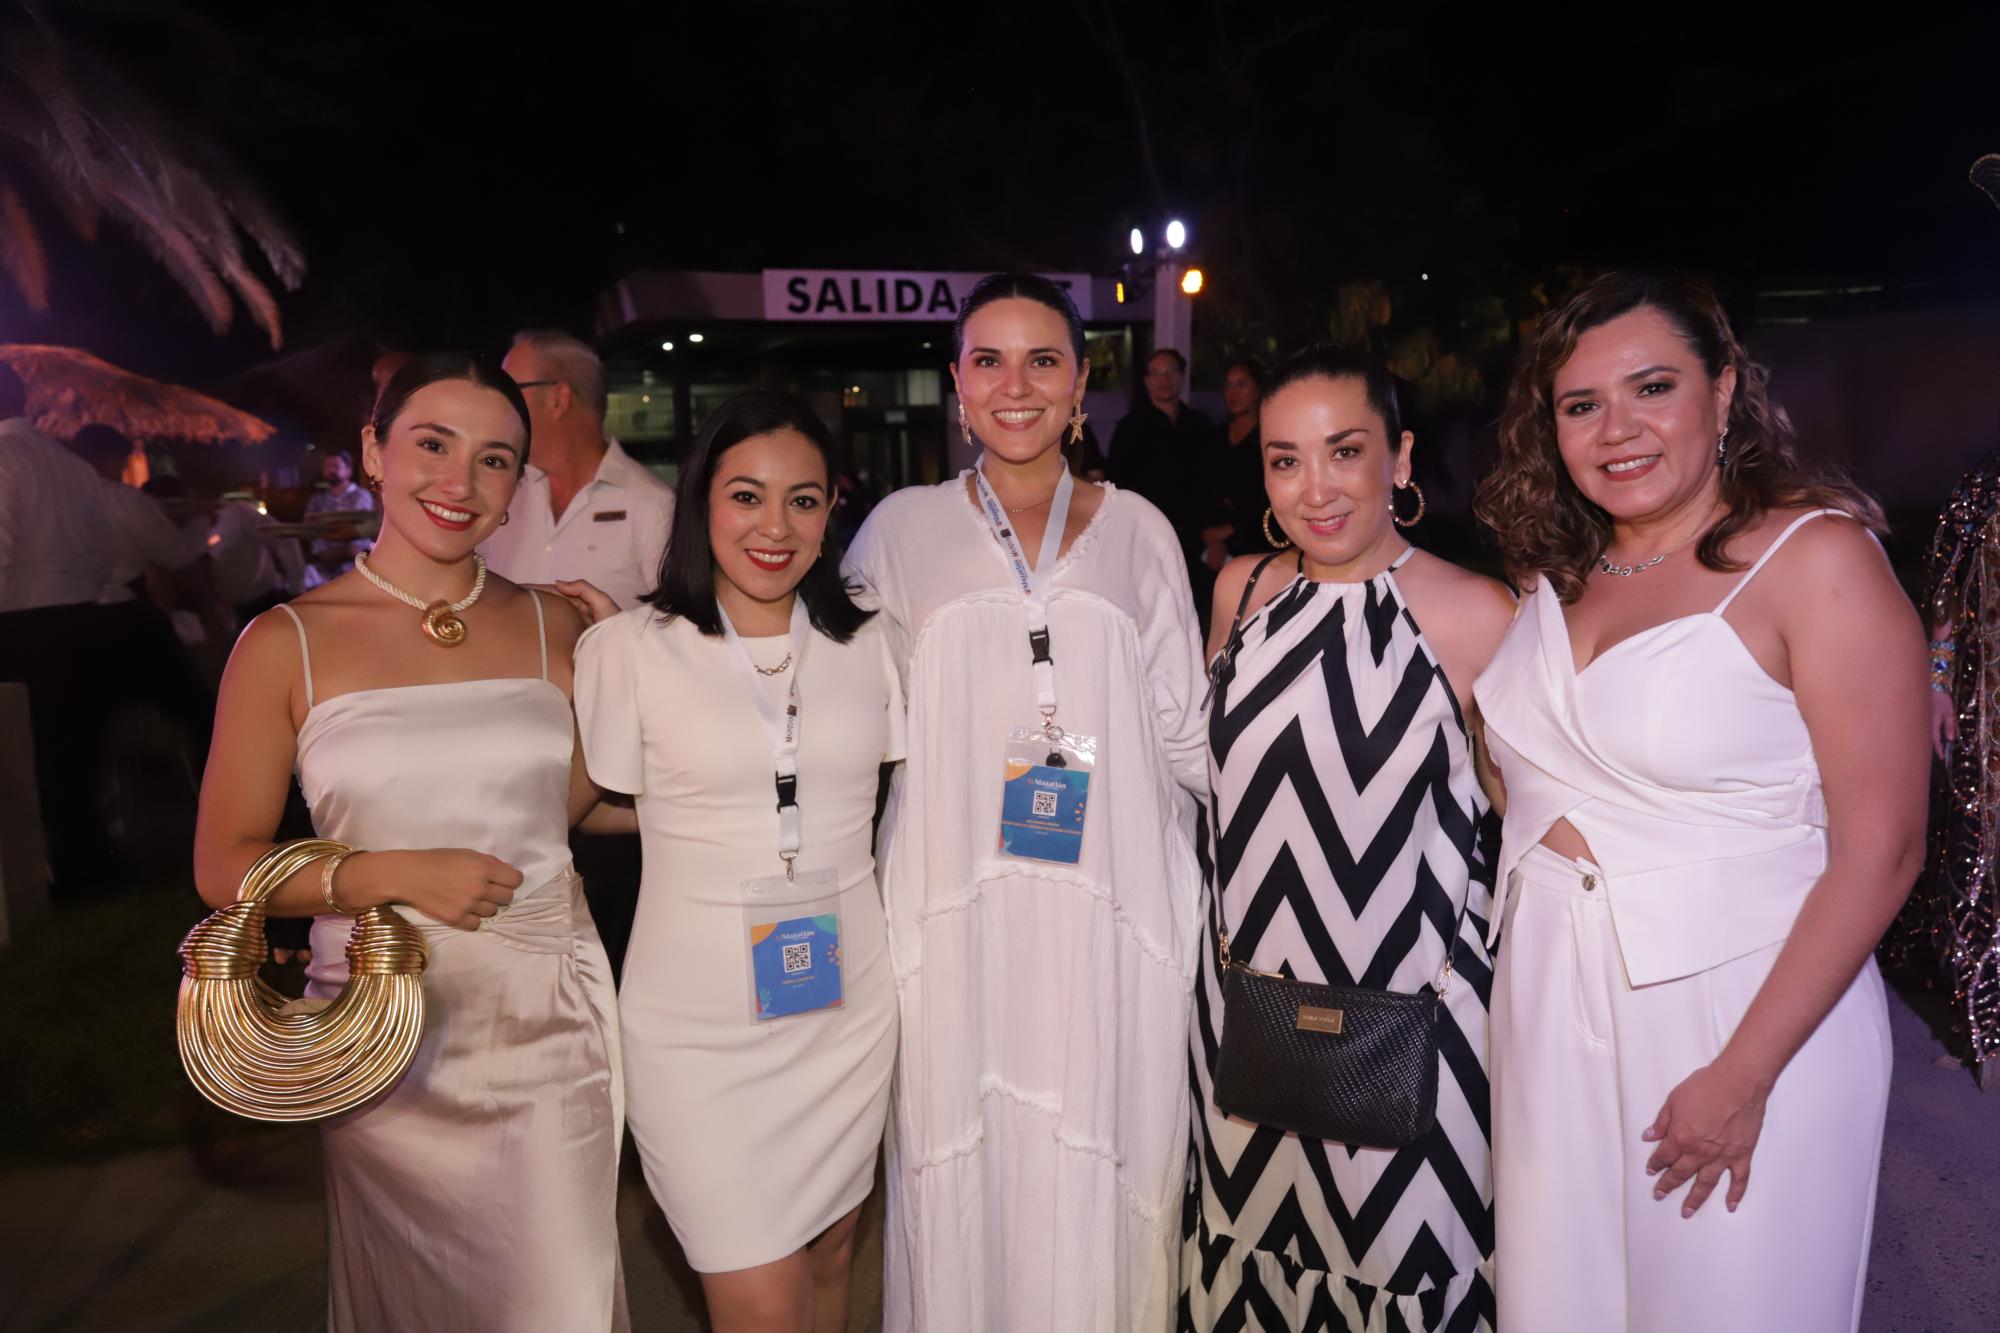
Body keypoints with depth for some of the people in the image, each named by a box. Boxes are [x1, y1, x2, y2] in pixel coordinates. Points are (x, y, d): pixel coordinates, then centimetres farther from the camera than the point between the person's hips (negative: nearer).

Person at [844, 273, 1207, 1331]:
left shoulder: (1137, 530, 7)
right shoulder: (902, 528, 6)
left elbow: (1185, 733, 9)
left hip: (1110, 916, 1)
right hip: (955, 915, 0)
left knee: (1099, 1193, 7)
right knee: (961, 1175, 7)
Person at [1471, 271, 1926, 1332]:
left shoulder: (1814, 555, -12)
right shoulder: (1550, 576, 5)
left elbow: (1880, 847, -15)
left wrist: (1743, 1075, -16)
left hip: (1743, 1006, -4)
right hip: (1549, 1006, 5)